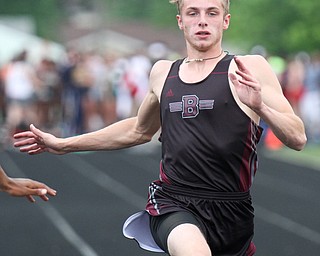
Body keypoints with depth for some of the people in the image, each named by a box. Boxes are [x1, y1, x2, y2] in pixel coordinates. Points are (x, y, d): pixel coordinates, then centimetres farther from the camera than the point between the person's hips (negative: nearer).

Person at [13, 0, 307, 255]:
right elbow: (139, 130, 31)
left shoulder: (248, 68, -1)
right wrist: (63, 145, 32)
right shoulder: (162, 72, 13)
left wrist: (260, 106, -26)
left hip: (231, 210, 0)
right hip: (172, 203, 0)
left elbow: (298, 139, -6)